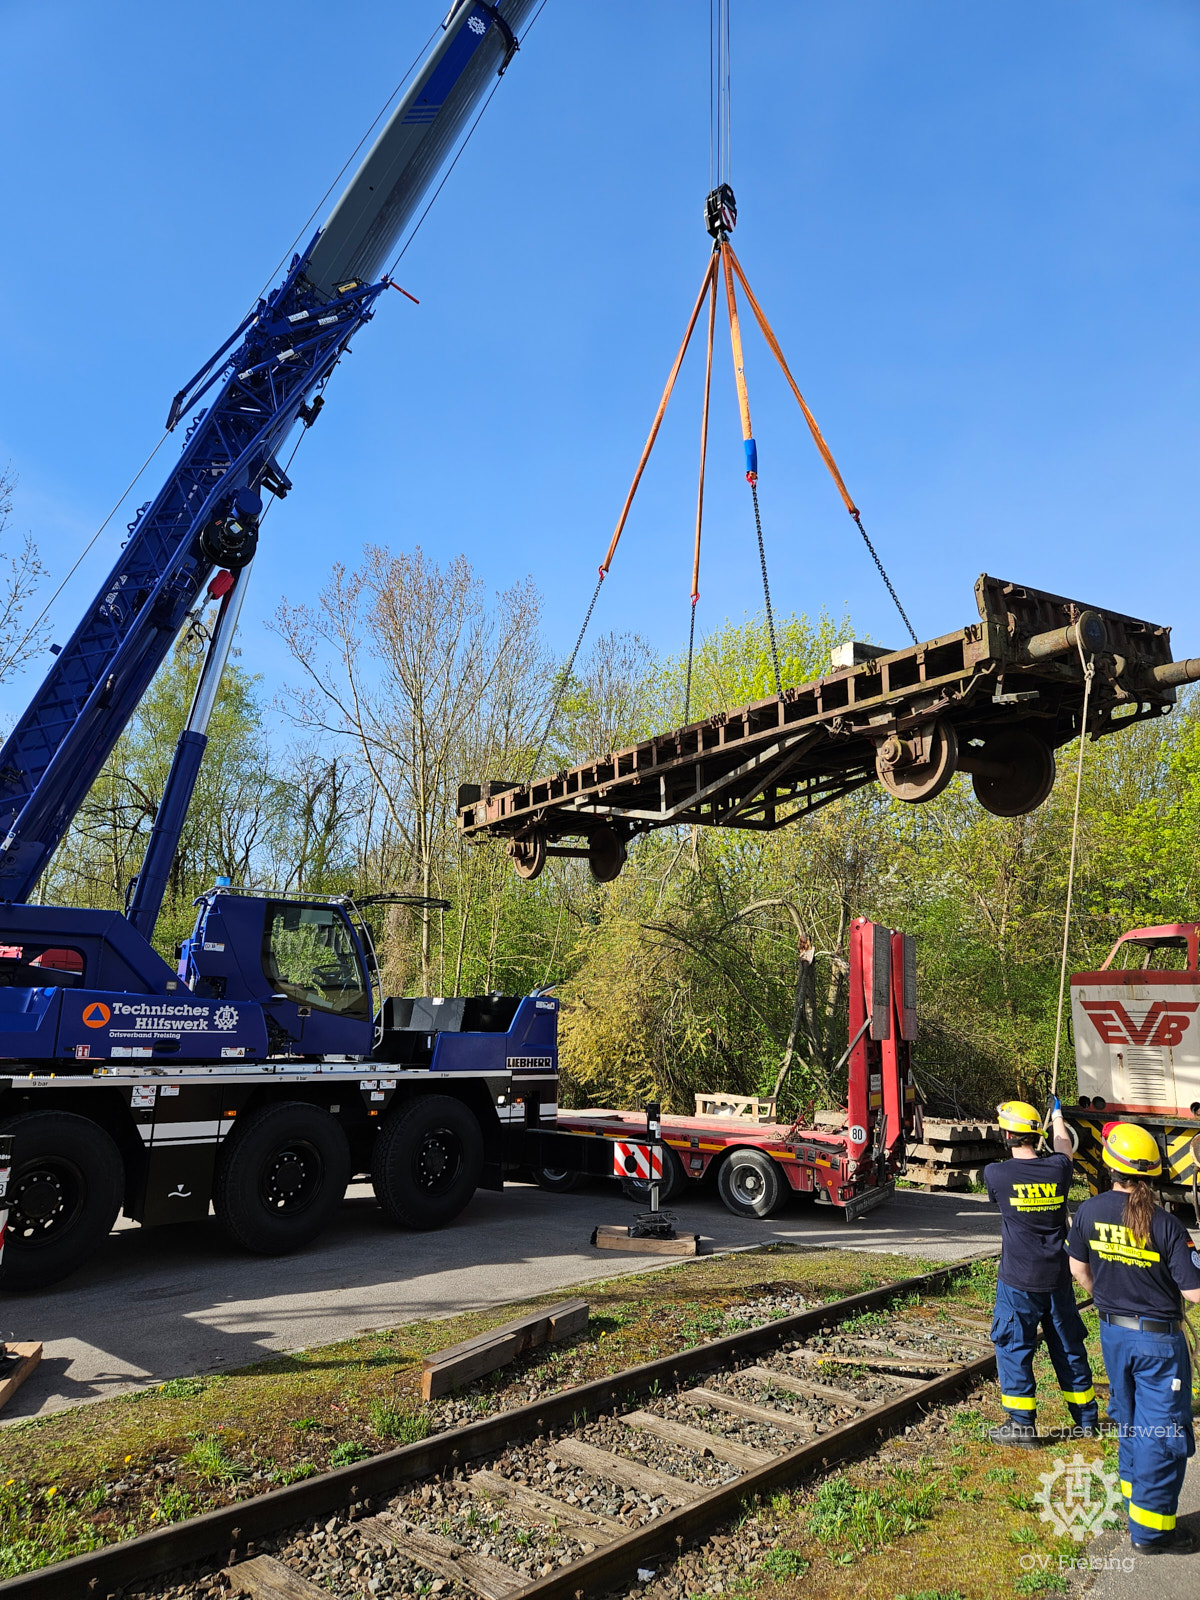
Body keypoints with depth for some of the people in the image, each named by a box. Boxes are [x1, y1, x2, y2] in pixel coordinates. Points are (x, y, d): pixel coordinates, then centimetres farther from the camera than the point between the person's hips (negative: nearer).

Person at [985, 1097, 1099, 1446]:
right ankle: (1086, 1420, 30)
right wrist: (1057, 1113, 37)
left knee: (1013, 1349, 7)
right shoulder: (1057, 1169, -6)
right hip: (1057, 1278, 4)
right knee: (1068, 1348, 18)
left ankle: (1022, 1424, 11)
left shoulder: (996, 1174, -15)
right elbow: (1063, 1143, 17)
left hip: (1018, 1281, -4)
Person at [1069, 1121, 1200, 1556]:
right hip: (1159, 1340, -4)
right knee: (1162, 1433, 8)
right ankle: (1151, 1528, 17)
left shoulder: (1090, 1211, -7)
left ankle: (1135, 1499, 35)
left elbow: (1078, 1266, 7)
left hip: (1113, 1333, 5)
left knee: (1129, 1422, 22)